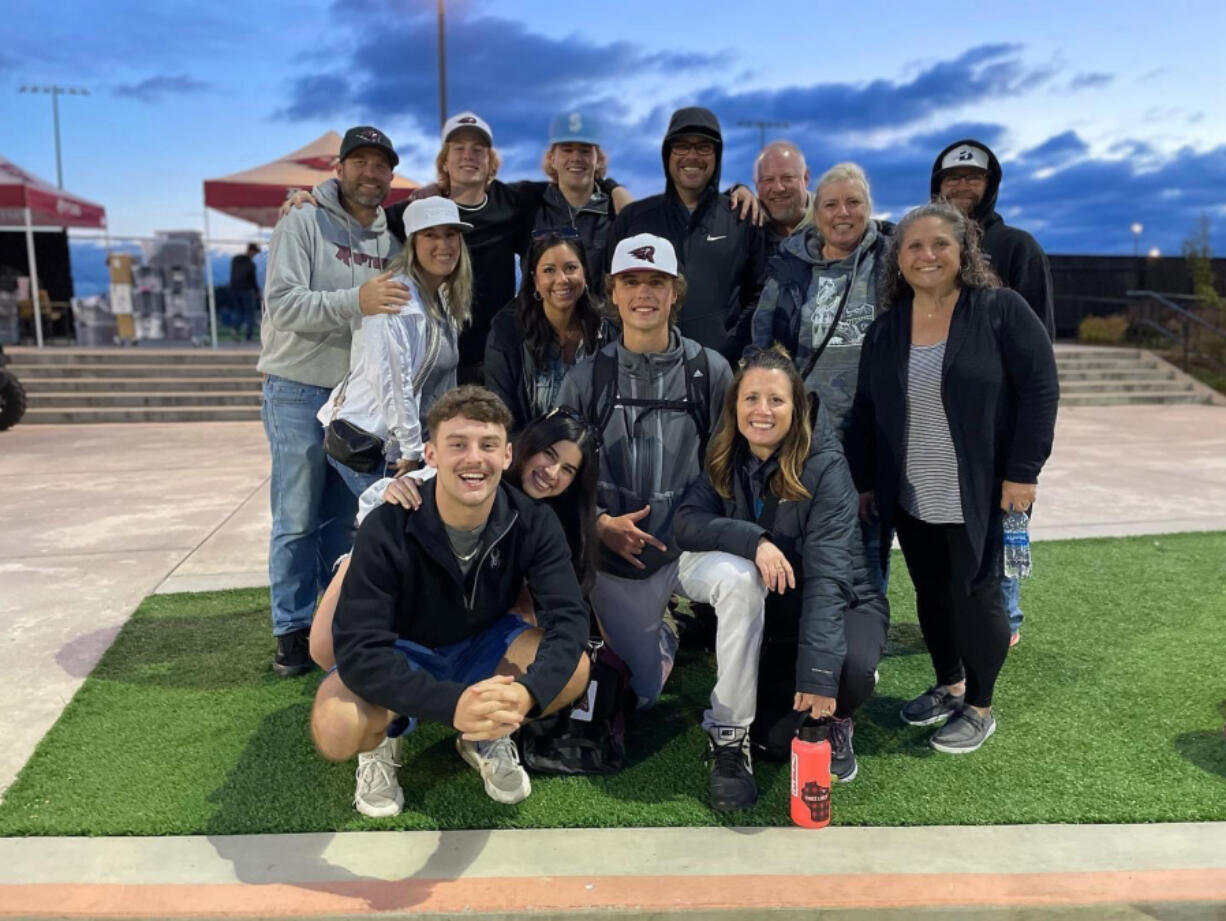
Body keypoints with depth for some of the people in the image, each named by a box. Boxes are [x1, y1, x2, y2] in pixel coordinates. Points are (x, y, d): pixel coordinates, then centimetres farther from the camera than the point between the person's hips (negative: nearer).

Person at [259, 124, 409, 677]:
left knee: (342, 520, 12)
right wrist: (354, 301, -31)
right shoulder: (303, 225, -5)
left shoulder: (390, 241, 11)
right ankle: (293, 630, 12)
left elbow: (395, 317, 18)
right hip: (300, 390, -5)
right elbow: (283, 302, -18)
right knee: (297, 521, -1)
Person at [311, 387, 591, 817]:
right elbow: (359, 649, -33)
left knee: (573, 669, -24)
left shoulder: (533, 522, -20)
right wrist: (450, 703, -48)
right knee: (335, 730, -32)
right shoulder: (387, 530, -29)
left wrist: (528, 692, -49)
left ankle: (488, 736, 5)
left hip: (482, 645, 3)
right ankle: (384, 739, 6)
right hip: (401, 653, -2)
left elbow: (567, 617, -28)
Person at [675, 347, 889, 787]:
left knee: (850, 669, -36)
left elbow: (827, 572, -30)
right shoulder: (725, 462, -7)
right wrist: (753, 540, -38)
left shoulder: (825, 465, -22)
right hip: (776, 618, 3)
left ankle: (837, 720, 0)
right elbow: (687, 523, -21)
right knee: (773, 741, -10)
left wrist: (818, 671, -38)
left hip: (843, 604, -3)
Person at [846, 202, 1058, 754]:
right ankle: (949, 685, 35)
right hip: (909, 497, 5)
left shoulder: (1001, 310, -7)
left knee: (975, 595, 3)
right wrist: (864, 481, 6)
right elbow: (865, 410, 9)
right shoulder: (885, 329, 6)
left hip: (978, 493, -4)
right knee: (930, 594, 14)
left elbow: (1040, 389, -10)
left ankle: (979, 708, 22)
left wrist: (1023, 472, -15)